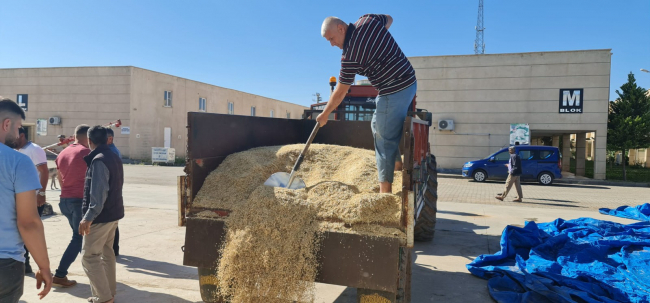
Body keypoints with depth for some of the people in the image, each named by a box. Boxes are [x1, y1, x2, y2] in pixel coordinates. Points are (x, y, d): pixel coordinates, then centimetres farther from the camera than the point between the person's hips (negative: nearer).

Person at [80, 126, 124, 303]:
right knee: (106, 253, 17)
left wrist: (88, 217, -27)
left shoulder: (98, 160, -18)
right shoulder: (114, 158, 11)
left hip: (101, 216, -10)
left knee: (89, 257, -2)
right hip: (113, 213, 10)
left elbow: (98, 192, -26)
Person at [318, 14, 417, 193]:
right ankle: (399, 163, 28)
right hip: (408, 80, 10)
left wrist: (324, 115, 2)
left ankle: (385, 190, 3)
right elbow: (389, 19, 24)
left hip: (394, 91, -10)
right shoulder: (368, 19, 1)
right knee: (378, 126, 22)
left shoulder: (349, 55, -19)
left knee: (384, 139, -3)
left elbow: (340, 92, -11)